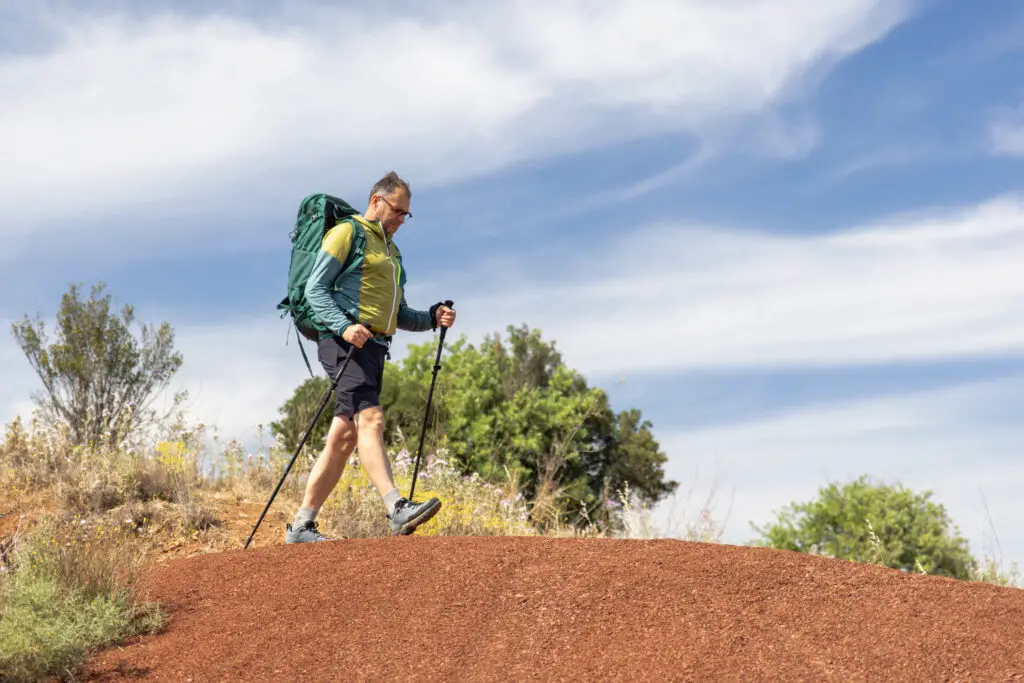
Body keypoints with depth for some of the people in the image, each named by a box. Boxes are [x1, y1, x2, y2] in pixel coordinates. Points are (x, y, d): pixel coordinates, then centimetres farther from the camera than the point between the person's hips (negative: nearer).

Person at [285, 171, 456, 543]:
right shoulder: (346, 233, 3)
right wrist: (344, 326, -21)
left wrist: (432, 317, 9)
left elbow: (399, 315, 28)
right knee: (370, 418, -23)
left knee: (344, 437, 3)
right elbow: (315, 289, -6)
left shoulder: (391, 250, 28)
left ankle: (301, 526, 7)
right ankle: (397, 509, -36)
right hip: (345, 342, -8)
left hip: (374, 347, 8)